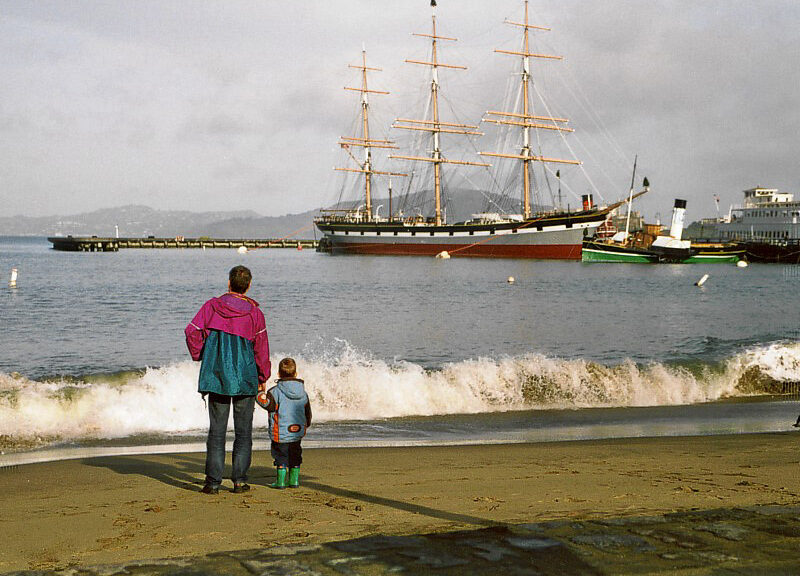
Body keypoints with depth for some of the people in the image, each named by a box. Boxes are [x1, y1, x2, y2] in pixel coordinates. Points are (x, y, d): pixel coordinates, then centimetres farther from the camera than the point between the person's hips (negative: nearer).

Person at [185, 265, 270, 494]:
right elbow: (261, 348, 0)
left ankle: (213, 481, 2)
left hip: (216, 375, 1)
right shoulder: (254, 312, -3)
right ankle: (240, 480, 5)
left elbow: (192, 331, -6)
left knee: (216, 430, 6)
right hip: (245, 377, -1)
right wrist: (263, 378, 10)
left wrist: (198, 355, 11)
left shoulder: (212, 306, -1)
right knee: (243, 430, 8)